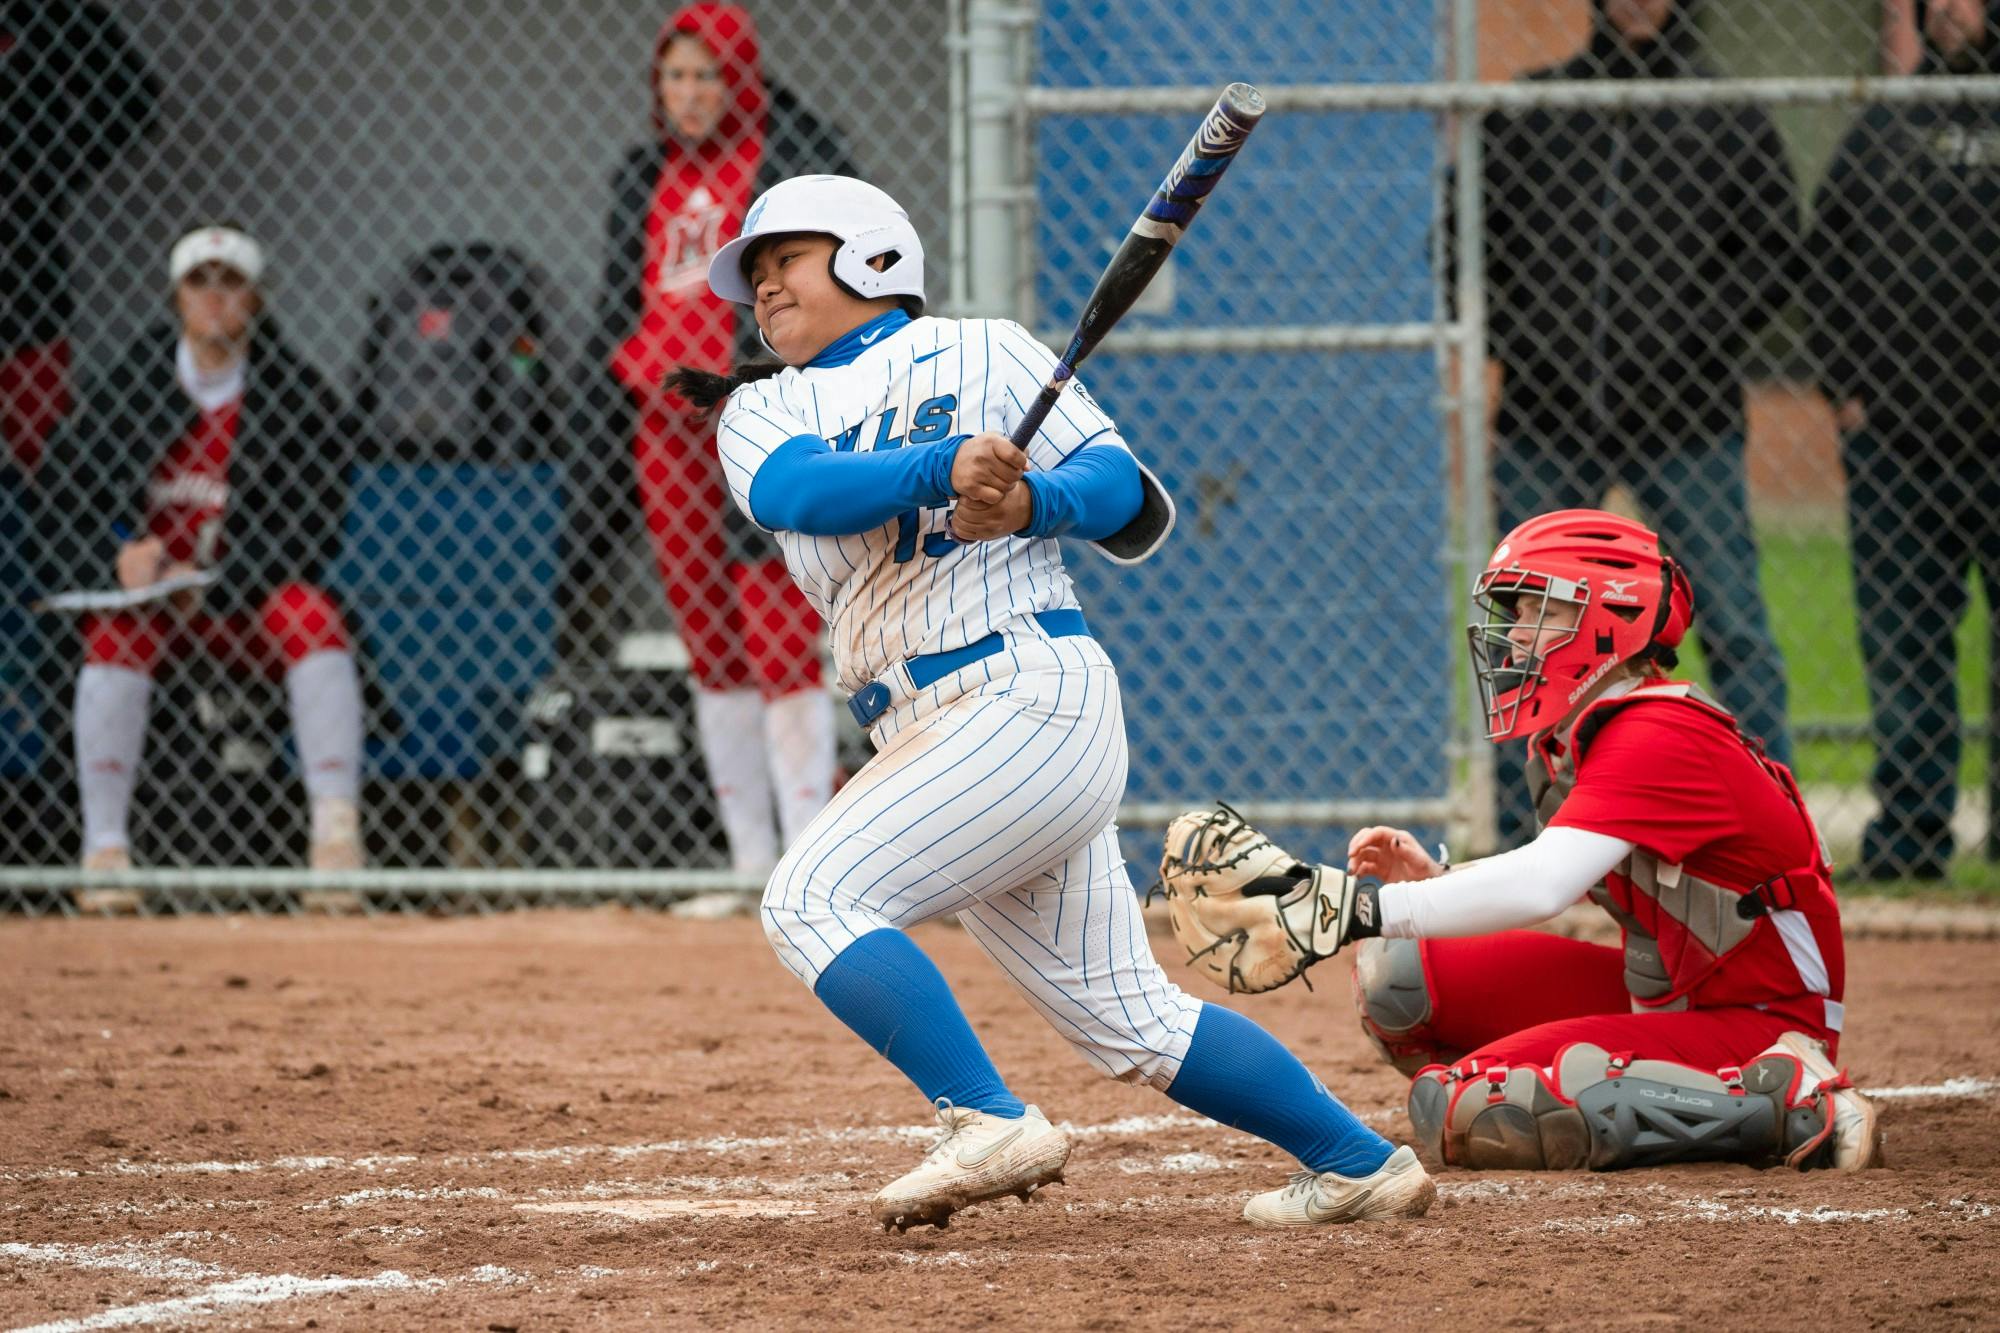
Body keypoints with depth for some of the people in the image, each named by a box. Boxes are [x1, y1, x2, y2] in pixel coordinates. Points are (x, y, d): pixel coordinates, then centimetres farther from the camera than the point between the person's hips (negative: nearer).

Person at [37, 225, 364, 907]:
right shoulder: (132, 383, 0)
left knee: (314, 619, -32)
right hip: (147, 588, 1)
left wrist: (212, 588, -22)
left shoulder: (298, 392, -5)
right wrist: (118, 554, -20)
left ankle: (337, 841, -32)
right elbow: (67, 486, 1)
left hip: (251, 597, -1)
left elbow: (312, 524, -11)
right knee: (116, 635, -32)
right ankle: (104, 850, -27)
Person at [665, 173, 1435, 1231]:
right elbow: (797, 490, -7)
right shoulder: (761, 415, 17)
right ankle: (1360, 1163, 15)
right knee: (1123, 1018, 7)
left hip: (1030, 691, -6)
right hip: (924, 737, 7)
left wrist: (1031, 501, -23)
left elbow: (1120, 485, -2)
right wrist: (943, 468, -24)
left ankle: (992, 1124, -26)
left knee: (811, 899, -22)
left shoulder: (976, 353, 7)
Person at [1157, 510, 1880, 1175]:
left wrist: (1347, 907, -40)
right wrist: (1434, 879, -5)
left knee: (1456, 1109, -24)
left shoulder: (1657, 736, -22)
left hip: (1759, 1026, -10)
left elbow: (1540, 887, -35)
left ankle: (1783, 1103, -17)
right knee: (1394, 972, 4)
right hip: (1663, 997, 10)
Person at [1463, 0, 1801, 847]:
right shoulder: (1526, 112, 11)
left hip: (1686, 428, -2)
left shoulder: (1733, 120, 6)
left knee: (1735, 628, -4)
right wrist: (1507, 340, 0)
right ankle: (1522, 847, 12)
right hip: (1545, 423, 2)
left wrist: (1696, 348, -10)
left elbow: (1775, 259, 2)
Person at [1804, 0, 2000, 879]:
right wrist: (1843, 385, 6)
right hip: (1891, 436, 3)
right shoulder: (1881, 127, 13)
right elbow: (1826, 266, 16)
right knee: (1899, 640, 4)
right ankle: (1907, 835, 8)